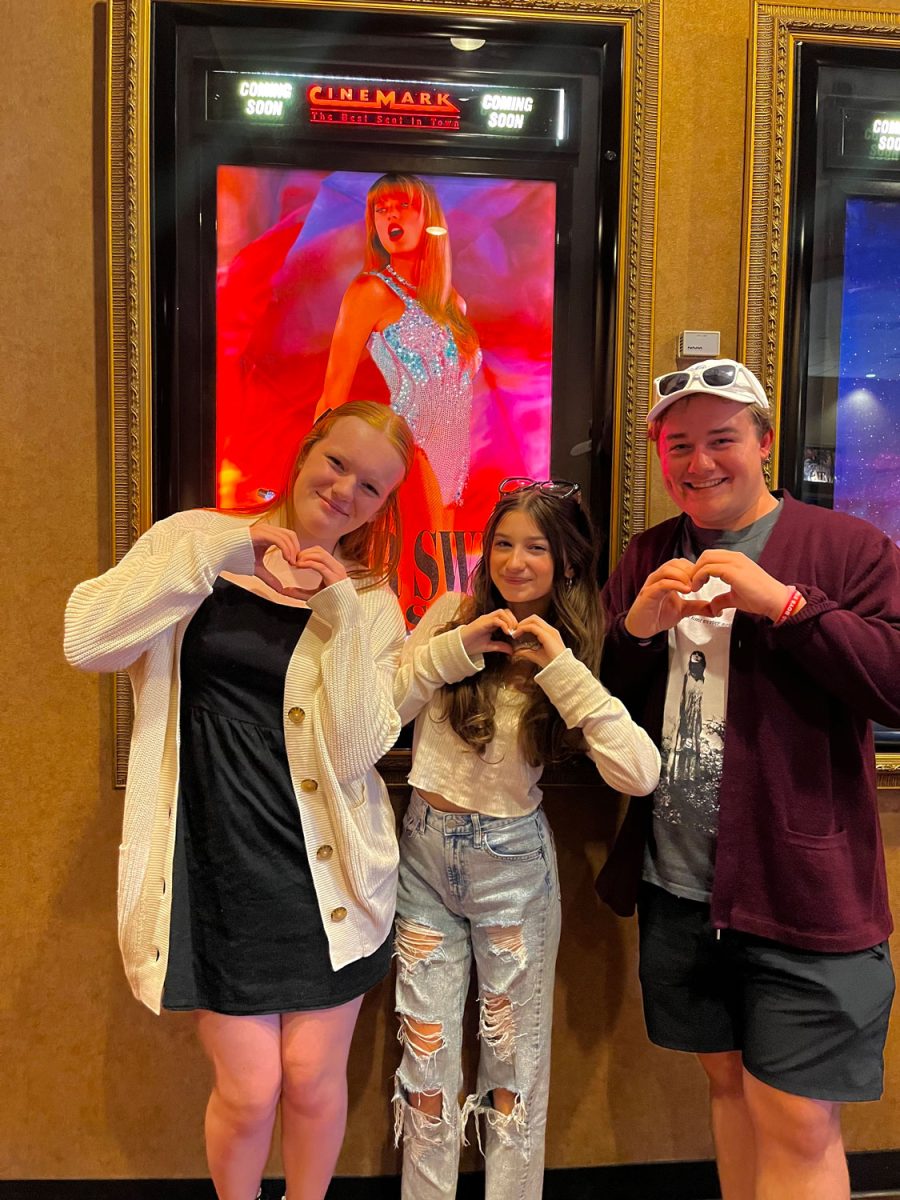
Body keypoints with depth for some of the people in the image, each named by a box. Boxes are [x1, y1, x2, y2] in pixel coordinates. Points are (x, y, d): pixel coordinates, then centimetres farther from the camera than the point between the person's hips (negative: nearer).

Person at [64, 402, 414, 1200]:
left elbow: (356, 750, -11)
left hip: (323, 872, 1)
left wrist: (341, 613, -18)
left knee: (312, 1078, 10)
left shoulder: (369, 602, 1)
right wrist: (221, 553, -17)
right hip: (216, 866, -1)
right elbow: (87, 641, -15)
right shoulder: (198, 540, 1)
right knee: (249, 1089, 4)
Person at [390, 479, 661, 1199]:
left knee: (515, 1062, 14)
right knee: (426, 1060, 13)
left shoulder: (575, 651, -6)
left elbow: (640, 776, -22)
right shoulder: (452, 614, -3)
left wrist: (561, 667, -24)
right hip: (425, 849, 1)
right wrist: (455, 647, -18)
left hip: (512, 861, -1)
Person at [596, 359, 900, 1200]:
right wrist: (636, 629, -12)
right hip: (675, 891, 4)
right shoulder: (647, 559, 9)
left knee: (797, 1124, 4)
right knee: (728, 1081, 20)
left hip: (800, 896, -4)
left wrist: (782, 601, -21)